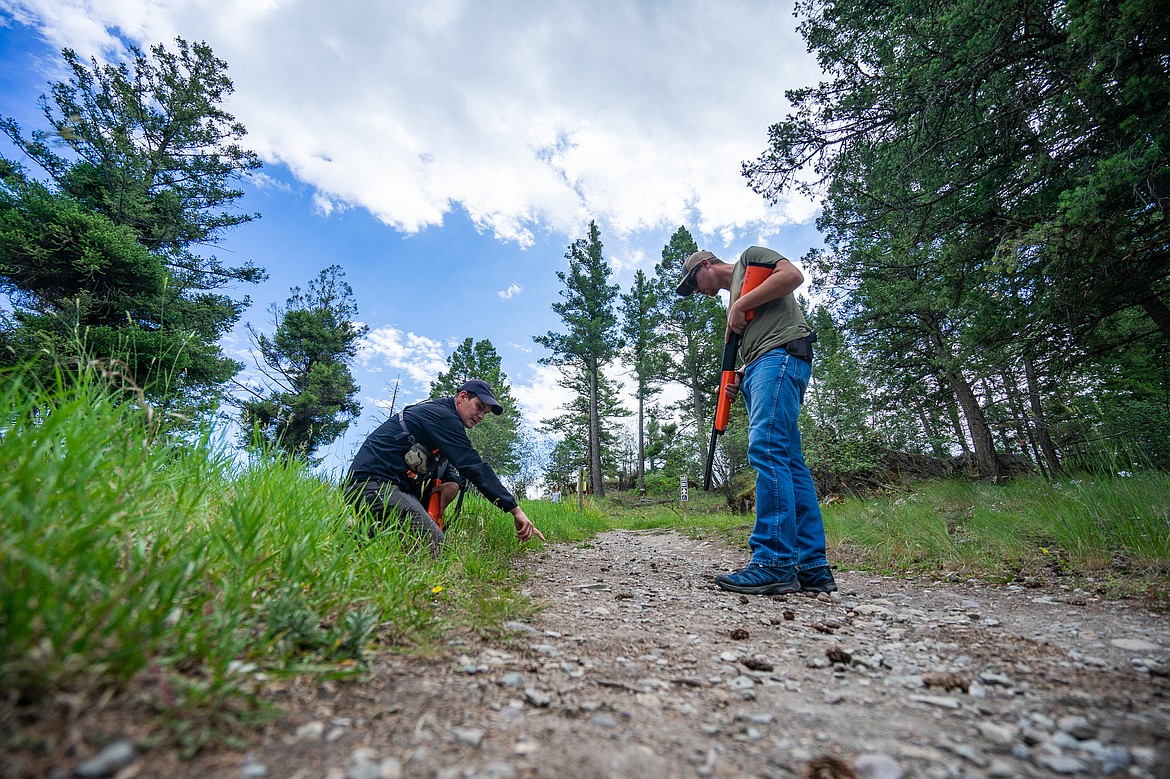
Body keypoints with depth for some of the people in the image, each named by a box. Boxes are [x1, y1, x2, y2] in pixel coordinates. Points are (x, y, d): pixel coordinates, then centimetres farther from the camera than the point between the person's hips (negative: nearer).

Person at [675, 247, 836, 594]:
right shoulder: (734, 297, 34)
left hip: (782, 352, -9)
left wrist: (741, 305, -5)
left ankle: (773, 563, -22)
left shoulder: (750, 257, 14)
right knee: (789, 462, 1)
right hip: (759, 369, 9)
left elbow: (793, 275, -6)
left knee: (766, 449, -21)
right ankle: (813, 568, 2)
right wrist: (739, 378, 11)